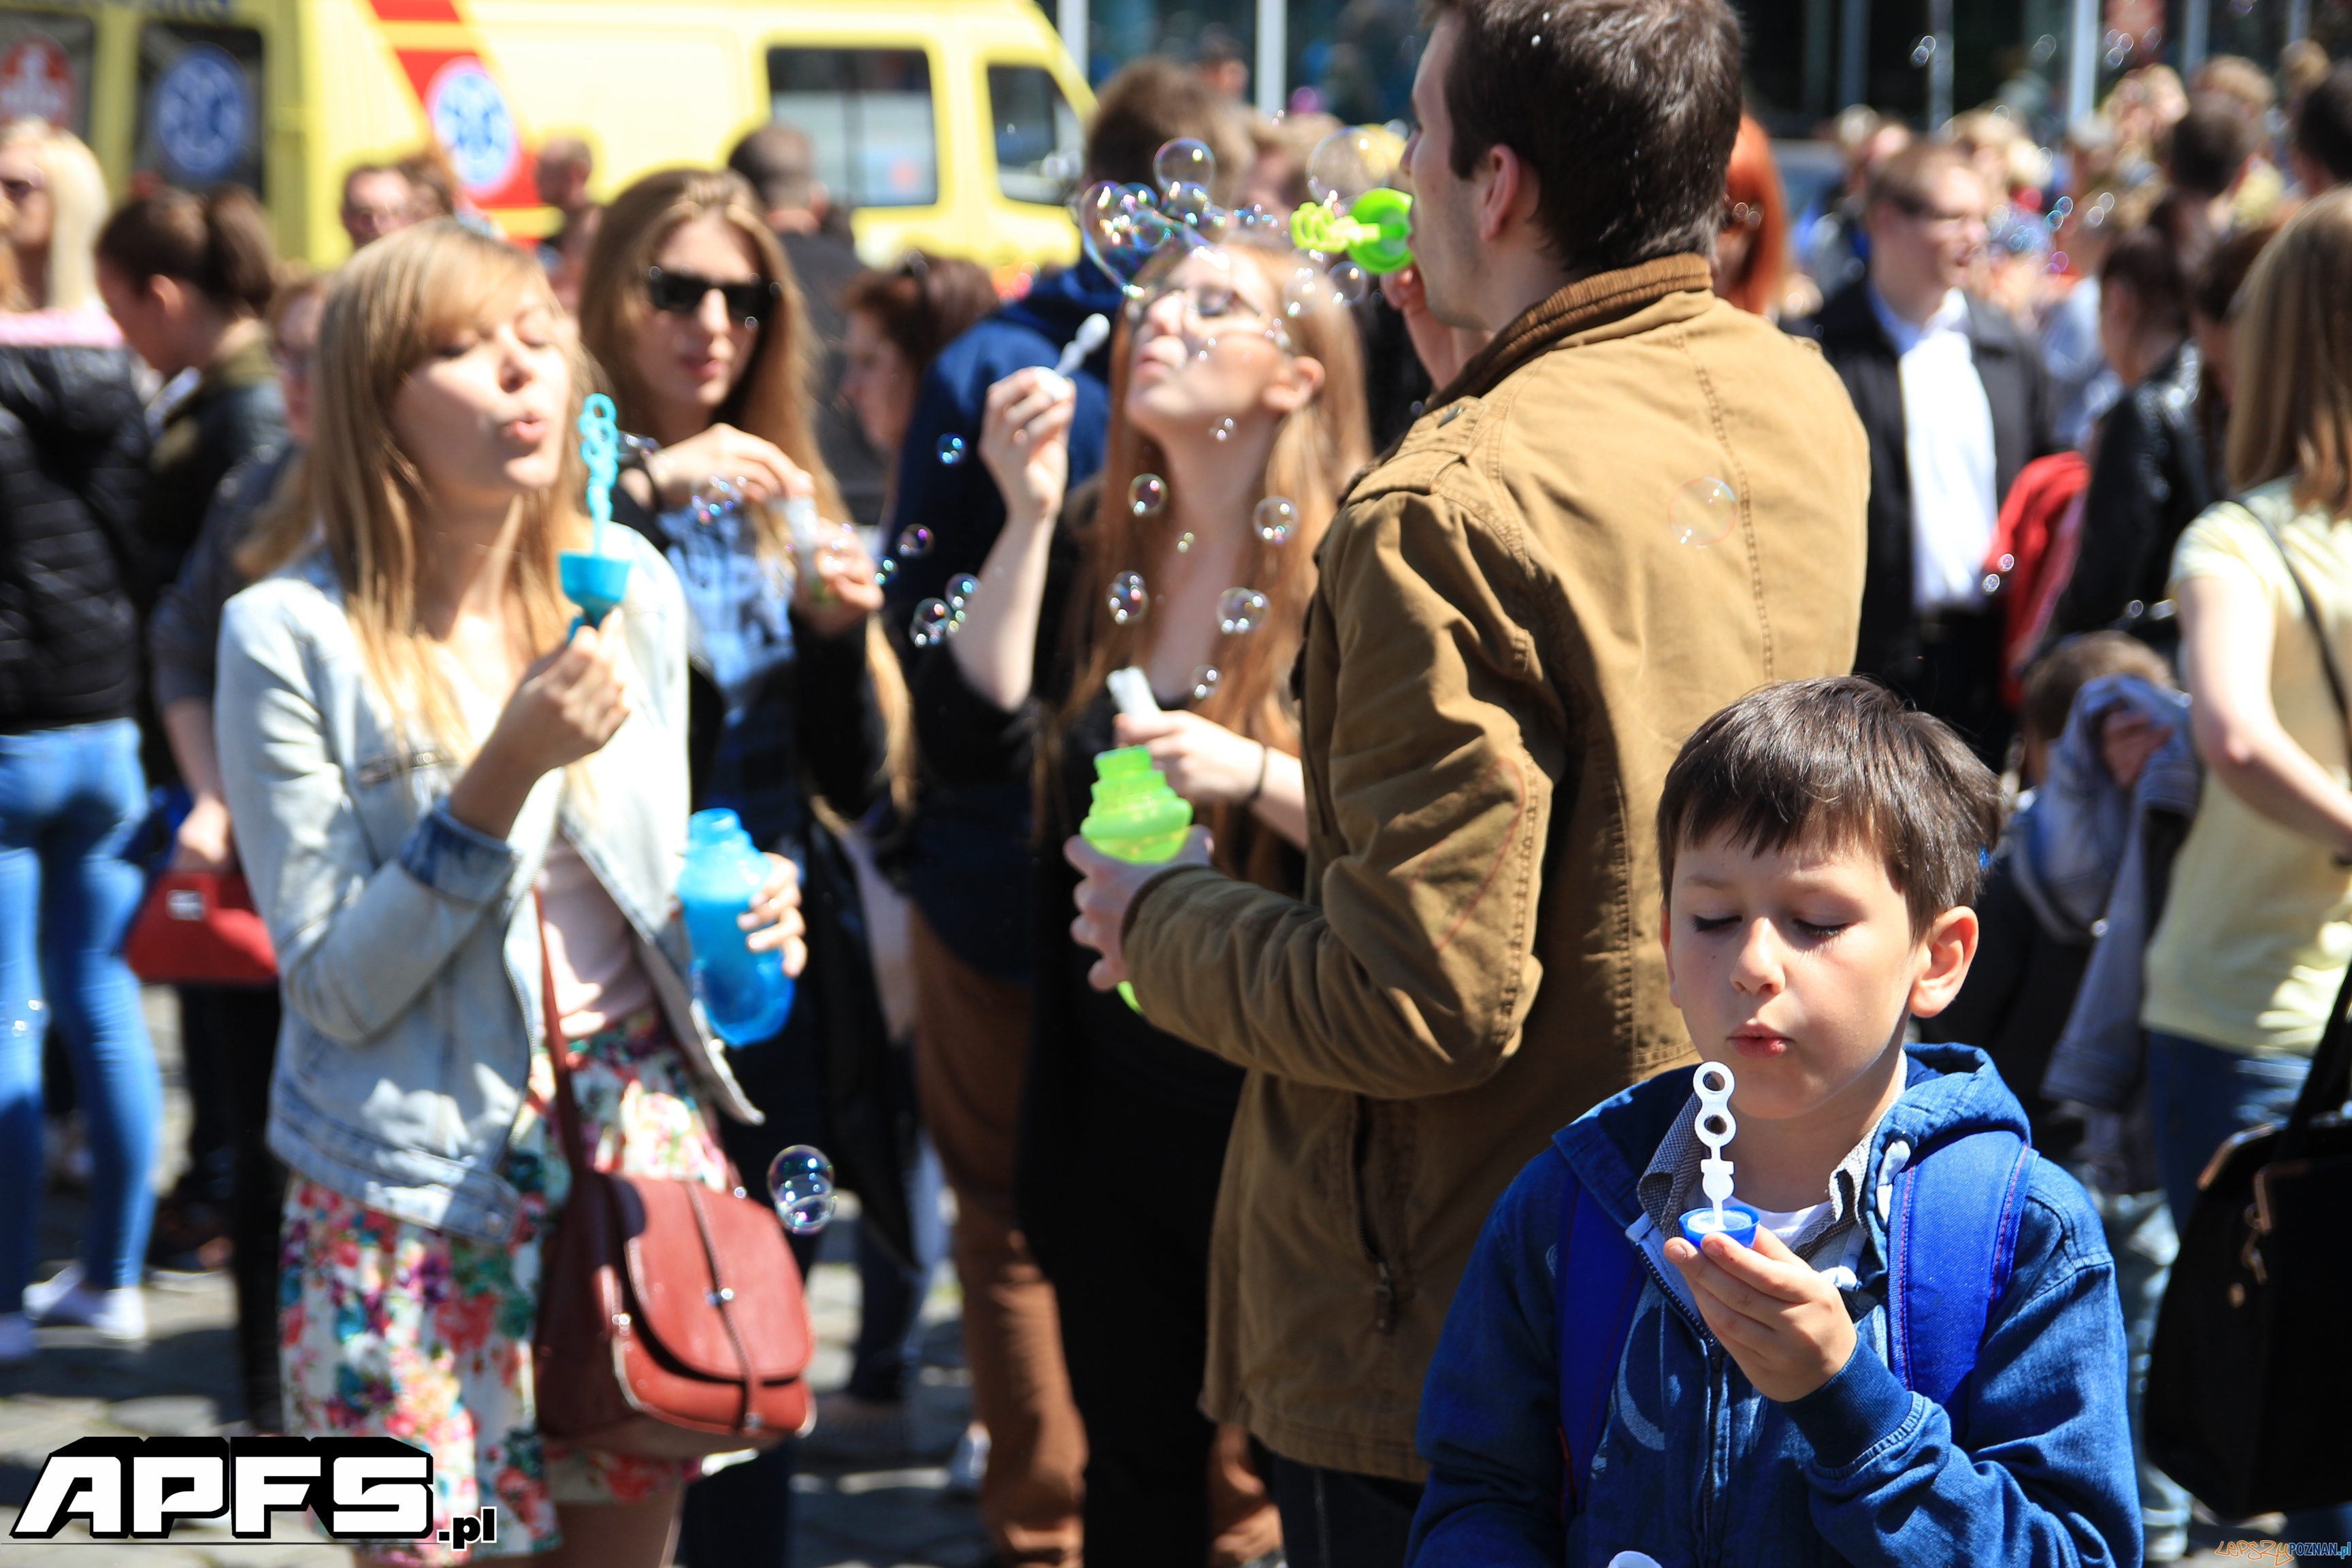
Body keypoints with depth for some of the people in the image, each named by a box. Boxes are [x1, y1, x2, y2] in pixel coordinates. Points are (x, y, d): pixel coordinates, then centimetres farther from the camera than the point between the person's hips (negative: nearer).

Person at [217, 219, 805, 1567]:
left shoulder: (627, 582, 4)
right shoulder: (293, 636, -12)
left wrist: (740, 910, -5)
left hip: (642, 1136, 4)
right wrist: (507, 772, -24)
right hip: (422, 1187, -4)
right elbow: (336, 987, -14)